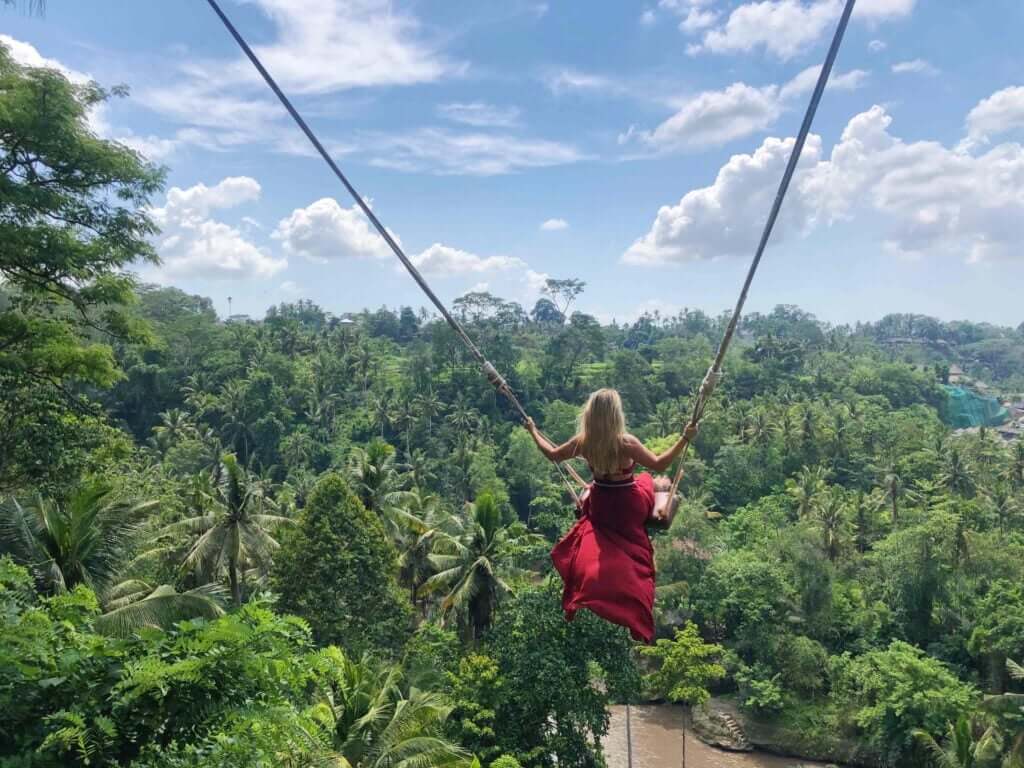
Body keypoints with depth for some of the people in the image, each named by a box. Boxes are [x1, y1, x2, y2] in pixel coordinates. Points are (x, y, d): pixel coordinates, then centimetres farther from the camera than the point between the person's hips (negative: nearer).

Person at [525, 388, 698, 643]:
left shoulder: (582, 441, -16)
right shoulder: (625, 442, -30)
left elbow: (552, 454, -1)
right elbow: (660, 464, -27)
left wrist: (533, 431, 12)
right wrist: (685, 438, -25)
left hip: (599, 507, 3)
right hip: (627, 508, -3)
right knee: (649, 480, 26)